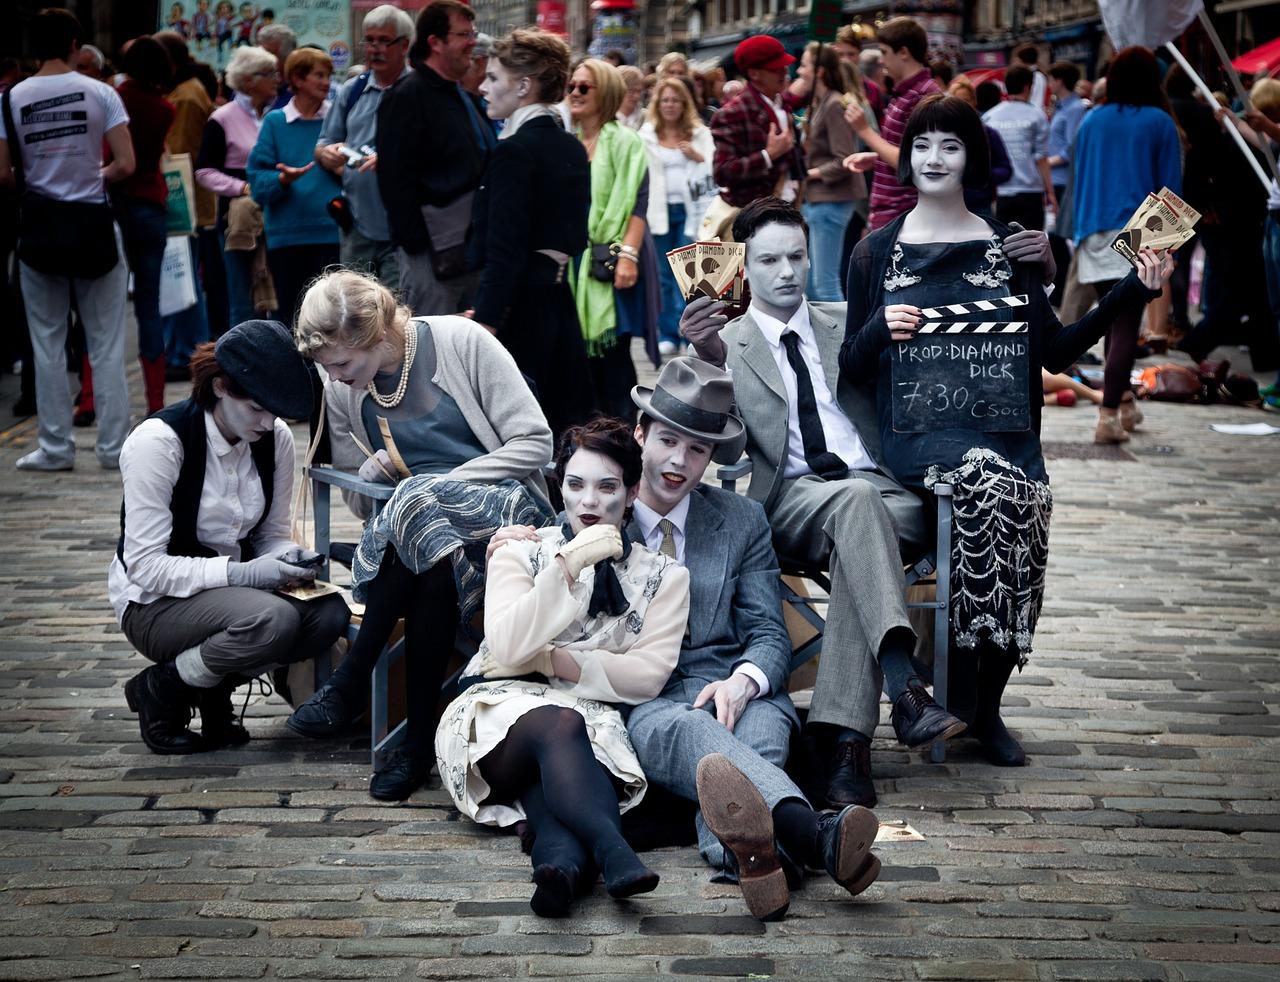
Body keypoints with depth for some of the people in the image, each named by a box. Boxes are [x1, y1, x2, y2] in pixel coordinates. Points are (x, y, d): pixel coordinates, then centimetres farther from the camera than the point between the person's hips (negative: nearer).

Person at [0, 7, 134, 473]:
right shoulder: (100, 93, -5)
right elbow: (125, 165, -9)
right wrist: (96, 178, 9)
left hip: (39, 232, 1)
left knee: (48, 343, 9)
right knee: (106, 344, 6)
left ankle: (55, 447, 11)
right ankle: (113, 446, 7)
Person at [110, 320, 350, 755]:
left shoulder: (276, 438, -4)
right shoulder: (159, 441, -22)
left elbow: (272, 535, 9)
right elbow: (146, 565, -23)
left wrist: (291, 558, -16)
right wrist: (240, 573, -31)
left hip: (234, 585, 6)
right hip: (155, 601, -6)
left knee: (330, 613, -21)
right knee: (273, 620, -34)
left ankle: (214, 687, 1)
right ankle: (159, 688, -7)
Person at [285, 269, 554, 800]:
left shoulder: (461, 342, -8)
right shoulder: (340, 389, 5)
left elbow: (535, 443, -9)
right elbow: (356, 497, 15)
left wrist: (443, 485, -16)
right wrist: (369, 473, -10)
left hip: (504, 507, -3)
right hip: (410, 528, 3)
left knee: (416, 500, -37)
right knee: (436, 566, -38)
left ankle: (349, 685, -32)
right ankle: (419, 738, -34)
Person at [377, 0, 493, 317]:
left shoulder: (463, 97, 19)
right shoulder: (407, 97, -10)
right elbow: (395, 179, -17)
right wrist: (418, 246, -20)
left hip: (469, 246, 9)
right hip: (432, 249, -9)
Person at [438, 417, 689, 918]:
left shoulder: (663, 576, 12)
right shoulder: (519, 553, 11)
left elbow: (648, 675, -2)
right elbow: (508, 648, -8)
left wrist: (555, 660, -8)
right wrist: (569, 564, -15)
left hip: (593, 718, 1)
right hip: (500, 706, -1)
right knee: (559, 724, -37)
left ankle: (561, 853, -66)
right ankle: (613, 854, -61)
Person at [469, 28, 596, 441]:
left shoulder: (515, 151, -14)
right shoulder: (573, 148, 11)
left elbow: (504, 252, -19)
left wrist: (484, 324, -20)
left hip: (520, 310, -9)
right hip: (561, 302, 9)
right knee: (561, 434, 12)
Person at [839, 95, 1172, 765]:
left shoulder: (1009, 246, 14)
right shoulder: (877, 253, 11)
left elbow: (1055, 351, 12)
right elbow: (851, 369, 11)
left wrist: (1133, 293, 5)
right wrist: (880, 328, -9)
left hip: (1002, 426, 2)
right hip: (914, 429, -2)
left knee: (1019, 500, -32)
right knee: (992, 483, -34)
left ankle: (985, 706, -14)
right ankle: (975, 702, -21)